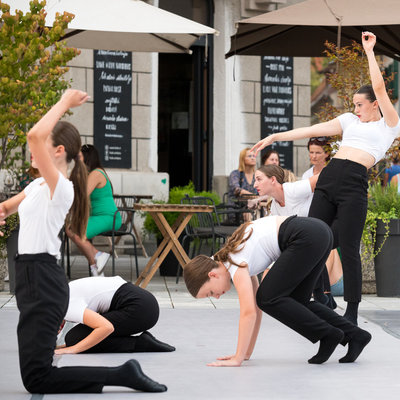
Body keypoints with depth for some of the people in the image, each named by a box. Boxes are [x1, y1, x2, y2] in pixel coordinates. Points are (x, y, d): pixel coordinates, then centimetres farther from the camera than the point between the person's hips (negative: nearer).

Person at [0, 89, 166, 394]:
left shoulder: (60, 187, -15)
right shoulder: (38, 186, 14)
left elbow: (35, 135, -29)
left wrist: (65, 103, -18)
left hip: (42, 280, -10)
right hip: (31, 277, 10)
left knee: (37, 379, -12)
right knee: (37, 374, 10)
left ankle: (121, 375, -8)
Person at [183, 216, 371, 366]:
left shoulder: (235, 264, -7)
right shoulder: (243, 262, 19)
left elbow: (249, 313, -15)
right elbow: (255, 309, 24)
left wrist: (237, 359, -13)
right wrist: (247, 352, 24)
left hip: (306, 238, -10)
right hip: (320, 233, 10)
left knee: (268, 298, -3)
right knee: (296, 300, 14)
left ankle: (327, 335, -1)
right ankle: (354, 335, 12)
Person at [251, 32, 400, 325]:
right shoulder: (350, 120, 23)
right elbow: (313, 131, 20)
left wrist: (369, 51, 3)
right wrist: (276, 136, 15)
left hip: (354, 183, -6)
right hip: (329, 177, 6)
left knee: (349, 249, -8)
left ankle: (352, 314, 0)